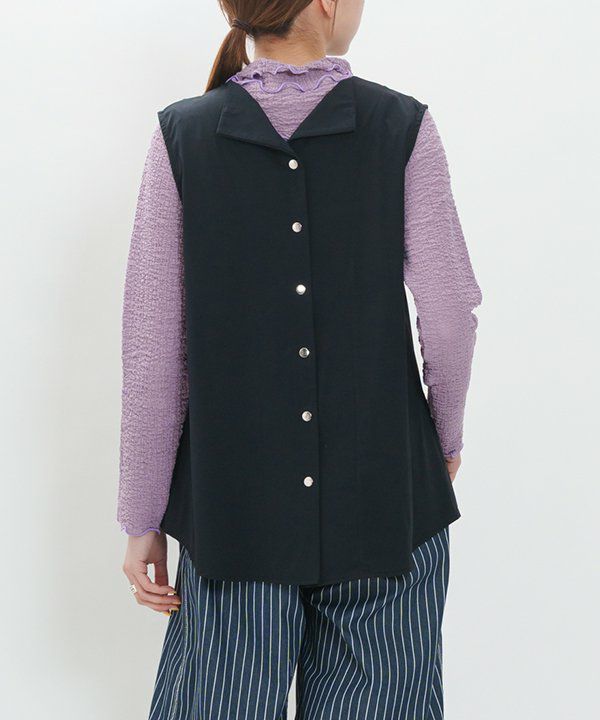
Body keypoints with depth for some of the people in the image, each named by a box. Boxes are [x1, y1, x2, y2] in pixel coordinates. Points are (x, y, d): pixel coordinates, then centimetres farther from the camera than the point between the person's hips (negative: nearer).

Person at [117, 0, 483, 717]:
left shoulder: (181, 135, -4)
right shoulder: (404, 127, -6)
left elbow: (153, 348, -5)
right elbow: (449, 313, -6)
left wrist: (142, 520, 2)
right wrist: (446, 436, 13)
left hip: (234, 500, 1)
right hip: (384, 494, 0)